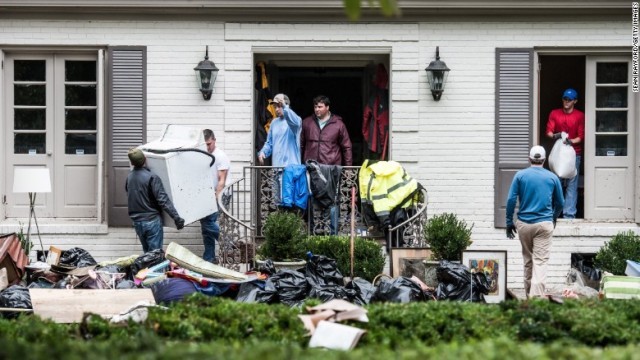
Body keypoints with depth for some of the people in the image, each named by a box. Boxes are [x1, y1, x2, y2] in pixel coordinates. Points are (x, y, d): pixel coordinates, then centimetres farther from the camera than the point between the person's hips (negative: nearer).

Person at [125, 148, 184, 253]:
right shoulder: (151, 177, -16)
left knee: (146, 252, 17)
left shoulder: (129, 177, 5)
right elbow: (163, 199, -21)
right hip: (152, 220, -6)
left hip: (137, 222, 6)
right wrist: (176, 217, -21)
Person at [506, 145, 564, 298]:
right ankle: (537, 296, -19)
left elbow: (511, 199, -4)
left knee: (528, 260, 15)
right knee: (540, 261, -6)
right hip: (544, 224, -1)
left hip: (524, 224, 1)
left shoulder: (520, 175, 2)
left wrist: (509, 222, 3)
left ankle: (529, 294, 22)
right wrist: (554, 218, 31)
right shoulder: (552, 177, 5)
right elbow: (560, 203, 13)